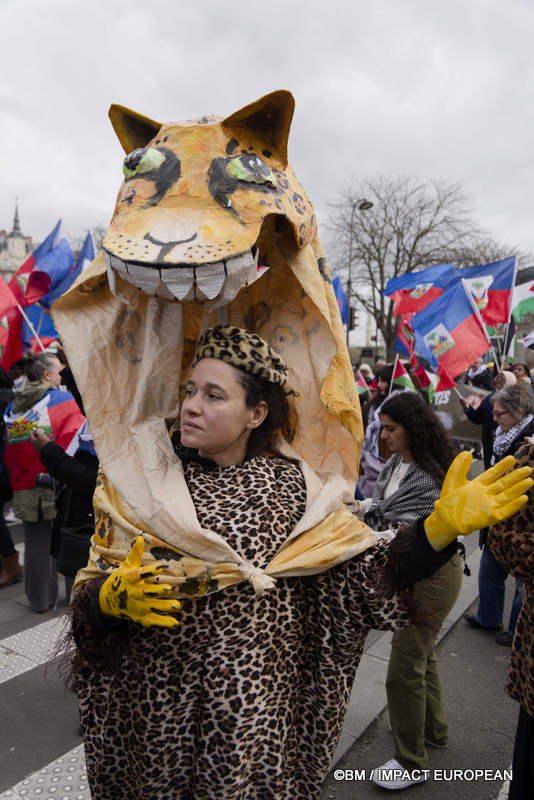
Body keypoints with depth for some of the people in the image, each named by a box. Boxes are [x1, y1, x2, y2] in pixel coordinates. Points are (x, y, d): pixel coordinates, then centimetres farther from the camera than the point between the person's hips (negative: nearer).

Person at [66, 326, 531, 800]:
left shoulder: (290, 485, -6)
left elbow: (373, 572, -8)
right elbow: (87, 597, -5)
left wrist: (443, 525, -22)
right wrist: (115, 597, -27)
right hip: (155, 705, 1)